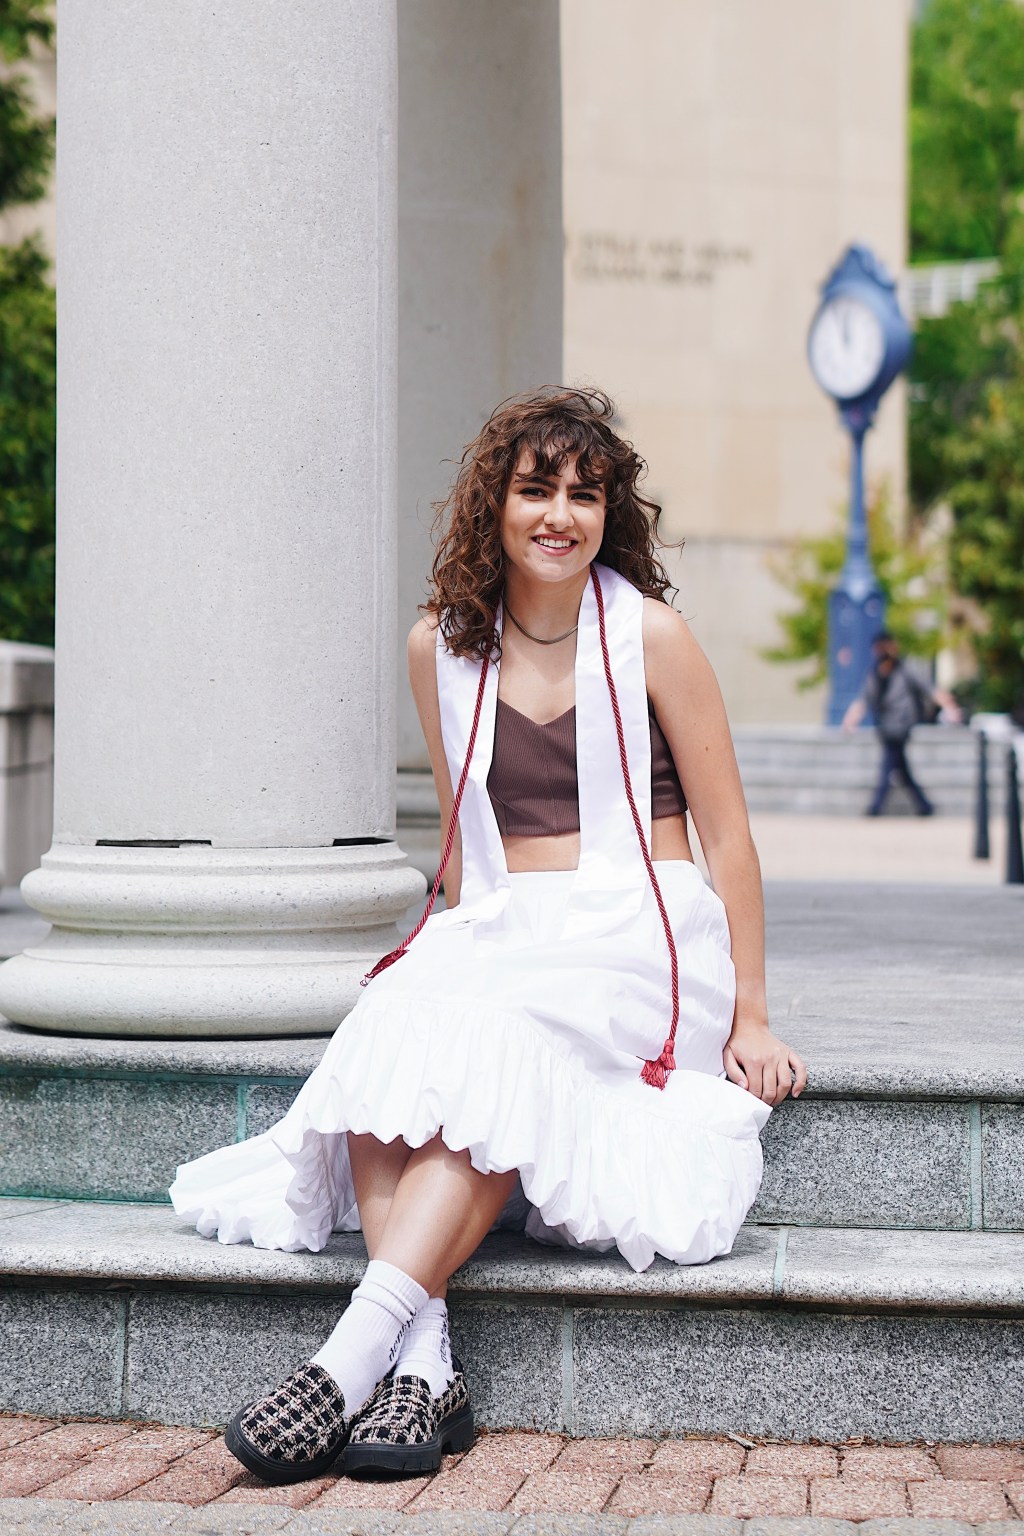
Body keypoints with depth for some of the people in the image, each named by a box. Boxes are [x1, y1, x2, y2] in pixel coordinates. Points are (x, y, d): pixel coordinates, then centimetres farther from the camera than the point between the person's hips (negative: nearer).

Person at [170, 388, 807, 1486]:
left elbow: (727, 835, 3)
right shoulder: (443, 647, 12)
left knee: (491, 1053, -34)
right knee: (386, 1040, -30)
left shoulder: (649, 638, 1)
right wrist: (455, 960, 12)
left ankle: (354, 1353, -43)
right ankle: (423, 1365, -41)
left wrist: (749, 1017, 0)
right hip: (500, 938, 4)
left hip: (637, 938, -3)